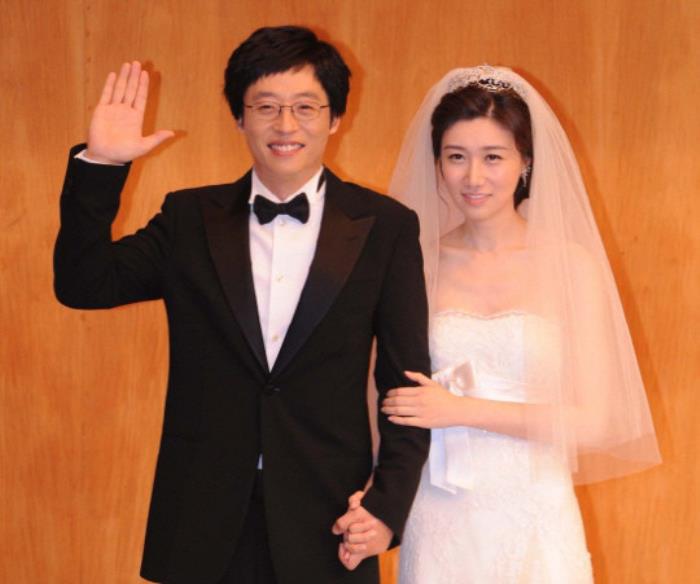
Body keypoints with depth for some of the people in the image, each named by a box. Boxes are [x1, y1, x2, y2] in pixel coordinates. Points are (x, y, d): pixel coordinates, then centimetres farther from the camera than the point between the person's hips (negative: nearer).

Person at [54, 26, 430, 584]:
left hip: (328, 522, -1)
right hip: (204, 524, 2)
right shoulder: (191, 218, 4)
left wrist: (389, 505, -8)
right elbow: (83, 284, -3)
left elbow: (407, 383, -1)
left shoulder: (386, 226, -2)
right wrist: (99, 164, -12)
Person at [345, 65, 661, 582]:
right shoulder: (418, 264, -1)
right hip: (437, 521, 2)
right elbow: (399, 395, 6)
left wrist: (463, 410, -15)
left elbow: (594, 422, -9)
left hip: (534, 524, -1)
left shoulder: (571, 264, -6)